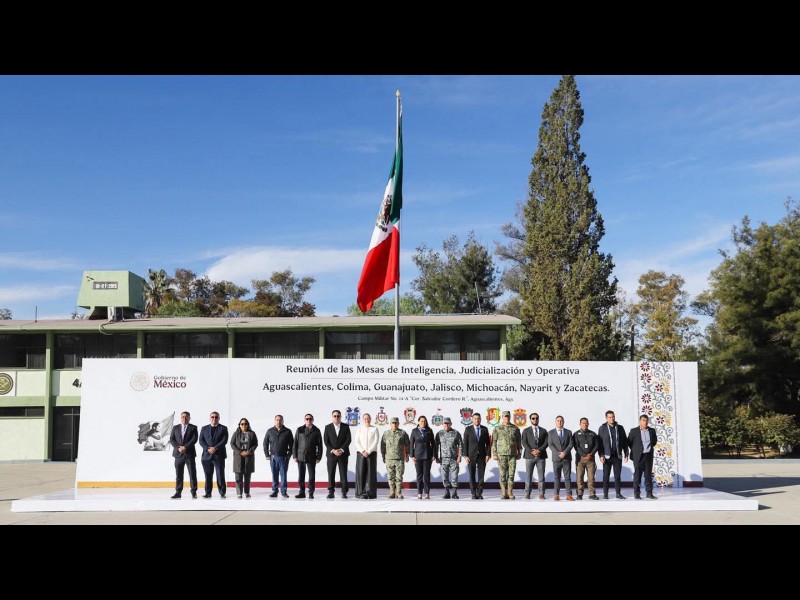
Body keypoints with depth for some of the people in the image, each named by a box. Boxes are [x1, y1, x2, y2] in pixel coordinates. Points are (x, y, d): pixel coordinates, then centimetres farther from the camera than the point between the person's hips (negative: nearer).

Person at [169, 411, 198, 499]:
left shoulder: (193, 428, 5)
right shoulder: (175, 428, 12)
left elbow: (194, 439, -6)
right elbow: (171, 440, 4)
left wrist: (185, 447, -16)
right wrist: (178, 447, -11)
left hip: (189, 454, -2)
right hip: (178, 454, 2)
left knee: (192, 473, -2)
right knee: (178, 474, 3)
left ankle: (194, 492, 4)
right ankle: (178, 492, 8)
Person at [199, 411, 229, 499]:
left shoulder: (223, 428, 7)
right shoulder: (204, 428, 14)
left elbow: (224, 441, -4)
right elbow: (201, 441, 5)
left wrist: (215, 448, -15)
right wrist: (208, 449, -11)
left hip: (219, 455, -2)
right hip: (207, 455, 2)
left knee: (220, 475, -4)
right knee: (208, 476, 5)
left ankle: (222, 493, 1)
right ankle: (208, 493, 11)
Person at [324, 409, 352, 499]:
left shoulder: (346, 427, 5)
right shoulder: (328, 427, 5)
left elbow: (348, 440, -1)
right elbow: (326, 441, 0)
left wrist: (341, 450, -12)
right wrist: (333, 450, -13)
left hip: (343, 453, 0)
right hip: (331, 454, 0)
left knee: (343, 473, -2)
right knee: (331, 474, 0)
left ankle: (344, 492, 1)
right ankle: (331, 492, 4)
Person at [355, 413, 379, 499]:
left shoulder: (374, 429, 6)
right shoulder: (359, 429, 10)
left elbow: (375, 442, -1)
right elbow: (357, 442, 4)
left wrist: (368, 451, -10)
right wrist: (363, 452, -9)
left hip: (371, 453, -1)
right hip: (361, 453, 1)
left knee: (371, 473, -4)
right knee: (361, 472, -4)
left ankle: (371, 493, -4)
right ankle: (362, 493, -3)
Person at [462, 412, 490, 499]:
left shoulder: (484, 429, 5)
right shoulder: (468, 429, 1)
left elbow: (488, 443, 6)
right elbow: (465, 443, -1)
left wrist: (488, 454, -3)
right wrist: (465, 456, -8)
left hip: (482, 455, 1)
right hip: (471, 456, -1)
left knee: (481, 475, -2)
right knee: (472, 476, 2)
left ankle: (479, 493, 5)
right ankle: (474, 494, 8)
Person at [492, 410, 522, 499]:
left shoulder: (515, 428, 7)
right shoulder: (497, 429, 3)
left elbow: (519, 442, 11)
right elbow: (494, 442, 2)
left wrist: (519, 453, 6)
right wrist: (494, 454, -5)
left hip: (512, 455, 1)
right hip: (501, 455, -1)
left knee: (511, 474, -1)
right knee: (503, 474, 0)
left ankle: (510, 493, 7)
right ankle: (504, 493, 6)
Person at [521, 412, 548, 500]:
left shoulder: (543, 431, 12)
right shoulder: (526, 431, 8)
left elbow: (546, 443, 2)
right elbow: (524, 443, -2)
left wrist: (539, 450, -13)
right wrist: (532, 451, -15)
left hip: (541, 456, 1)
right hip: (529, 456, -1)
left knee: (541, 476, -1)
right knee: (528, 476, -1)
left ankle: (541, 494, 2)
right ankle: (527, 494, 2)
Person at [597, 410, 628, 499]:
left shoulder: (620, 428, 7)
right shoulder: (602, 428, 1)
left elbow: (625, 442, 9)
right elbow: (599, 443, -2)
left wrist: (626, 454, 4)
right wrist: (601, 455, -10)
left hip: (618, 455, 2)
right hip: (607, 456, -2)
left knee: (618, 475, 4)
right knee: (606, 476, 3)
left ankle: (618, 493, 12)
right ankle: (605, 494, 9)